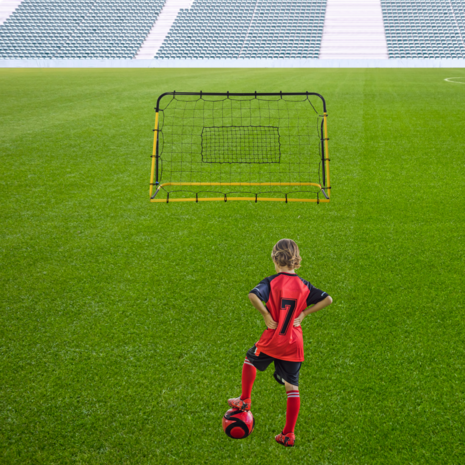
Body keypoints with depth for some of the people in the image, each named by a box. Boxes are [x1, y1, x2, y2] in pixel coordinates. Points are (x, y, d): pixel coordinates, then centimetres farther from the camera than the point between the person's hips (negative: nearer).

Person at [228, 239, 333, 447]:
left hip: (272, 339, -3)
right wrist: (303, 313, 0)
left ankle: (245, 400, 35)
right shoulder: (304, 285, 1)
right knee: (292, 388, 9)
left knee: (250, 360, 28)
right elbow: (328, 299, -1)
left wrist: (266, 315, -16)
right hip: (294, 344, 3)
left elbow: (253, 295, -28)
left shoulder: (272, 282, -10)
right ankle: (289, 434, 10)